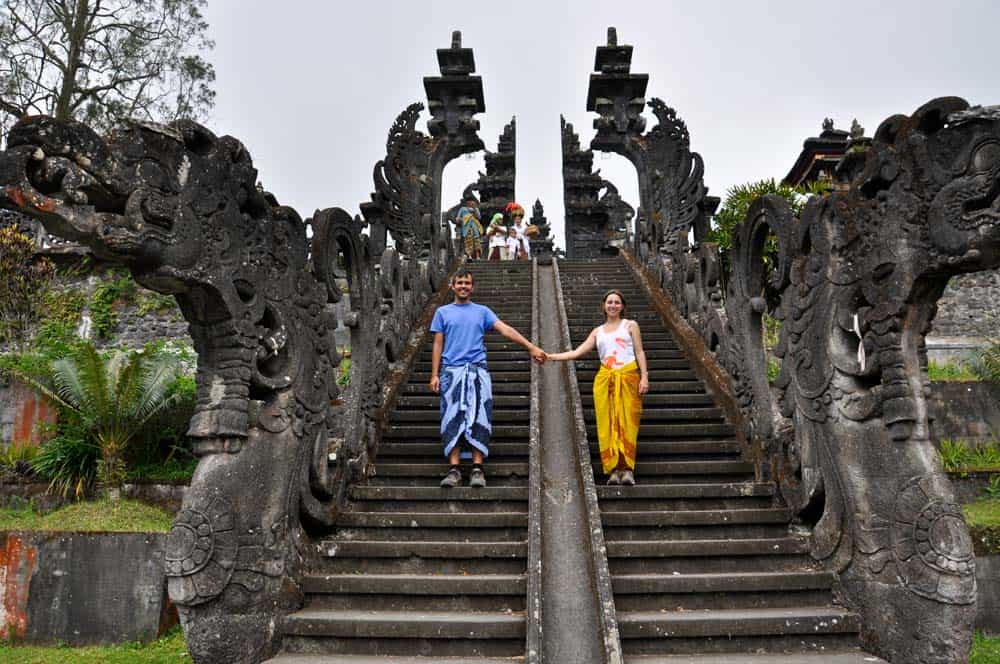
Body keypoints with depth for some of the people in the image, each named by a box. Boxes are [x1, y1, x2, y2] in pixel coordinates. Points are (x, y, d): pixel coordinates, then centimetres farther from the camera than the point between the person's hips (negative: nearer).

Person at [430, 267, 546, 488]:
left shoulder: (482, 311, 13)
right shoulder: (443, 312, 13)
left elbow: (505, 329, 1)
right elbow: (438, 345, 10)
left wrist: (531, 347, -10)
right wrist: (435, 375, 1)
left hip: (477, 370, 0)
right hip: (451, 370, 0)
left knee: (478, 418, -6)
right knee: (453, 419, -4)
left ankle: (477, 469, -5)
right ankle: (454, 469, -3)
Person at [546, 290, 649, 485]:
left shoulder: (630, 325, 12)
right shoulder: (597, 331, 18)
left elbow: (640, 352, 7)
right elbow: (578, 352, 10)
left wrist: (644, 376, -5)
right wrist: (552, 356, 2)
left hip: (628, 376, -2)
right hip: (605, 378, 2)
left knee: (626, 421, -8)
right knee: (607, 424, -5)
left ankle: (627, 468, -8)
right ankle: (613, 469, -4)